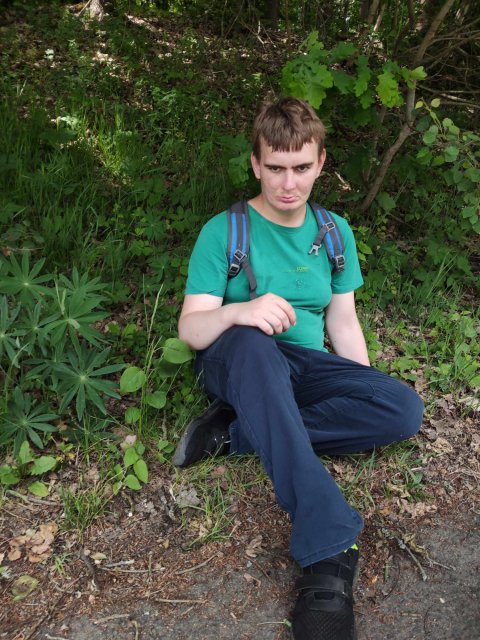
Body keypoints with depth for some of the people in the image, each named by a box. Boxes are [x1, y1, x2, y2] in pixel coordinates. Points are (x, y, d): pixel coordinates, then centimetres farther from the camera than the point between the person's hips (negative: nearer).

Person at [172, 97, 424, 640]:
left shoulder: (335, 232, 7)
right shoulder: (224, 232, -6)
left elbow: (342, 319, 9)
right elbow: (190, 327, -12)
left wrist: (367, 399, -1)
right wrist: (237, 311, -34)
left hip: (304, 369, 4)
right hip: (237, 364, -4)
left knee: (404, 409, -21)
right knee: (250, 341, -41)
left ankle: (236, 434, -23)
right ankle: (329, 547, -46)